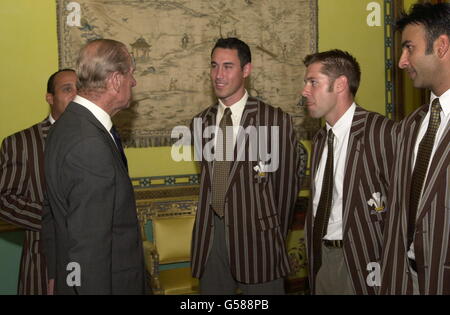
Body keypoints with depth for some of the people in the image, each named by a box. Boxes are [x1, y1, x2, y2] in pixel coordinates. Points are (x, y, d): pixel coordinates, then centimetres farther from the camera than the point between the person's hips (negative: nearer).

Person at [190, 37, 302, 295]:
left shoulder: (276, 120, -9)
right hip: (209, 236, 4)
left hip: (256, 235, -4)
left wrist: (275, 235, 5)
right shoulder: (201, 122, 7)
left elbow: (288, 183, -2)